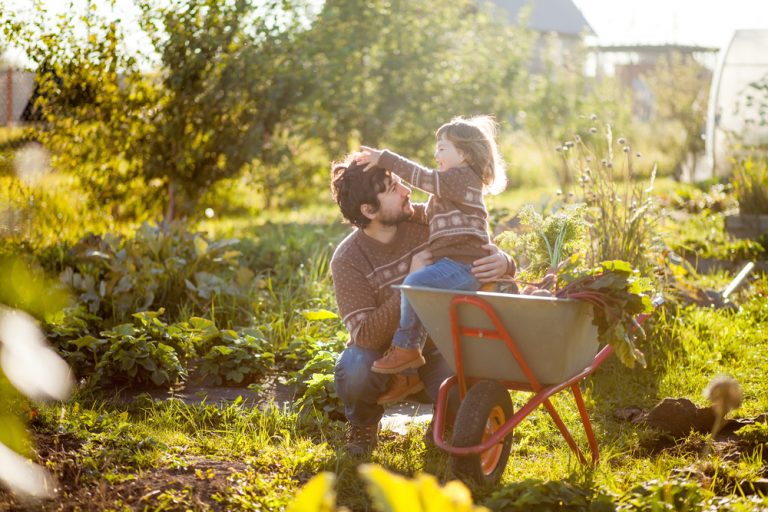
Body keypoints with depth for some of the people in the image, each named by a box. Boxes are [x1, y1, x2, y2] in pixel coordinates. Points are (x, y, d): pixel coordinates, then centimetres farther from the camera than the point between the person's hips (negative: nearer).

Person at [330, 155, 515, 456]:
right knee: (354, 370, -36)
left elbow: (486, 252, -6)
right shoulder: (347, 261, -20)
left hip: (437, 345, 1)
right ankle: (364, 424, 1)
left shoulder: (427, 221, -13)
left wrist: (503, 262, -33)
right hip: (383, 350, -1)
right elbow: (365, 335, -27)